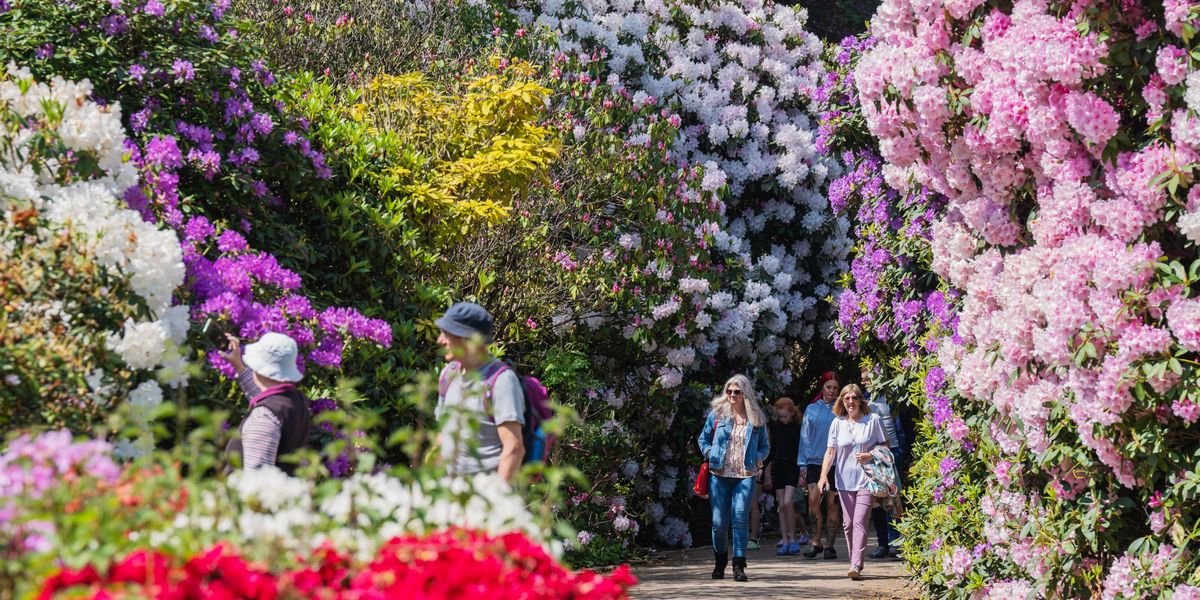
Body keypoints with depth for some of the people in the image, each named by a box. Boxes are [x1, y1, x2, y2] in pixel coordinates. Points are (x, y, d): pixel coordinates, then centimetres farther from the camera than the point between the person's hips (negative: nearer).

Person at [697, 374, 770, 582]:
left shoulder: (756, 418, 8)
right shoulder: (717, 413, 7)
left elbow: (765, 445, 18)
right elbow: (703, 438, 15)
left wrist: (758, 458, -1)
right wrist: (709, 454, -1)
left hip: (745, 475, -1)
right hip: (719, 474, 1)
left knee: (740, 517, -13)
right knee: (719, 521, 1)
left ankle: (739, 566, -10)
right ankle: (720, 562, 23)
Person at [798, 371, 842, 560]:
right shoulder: (812, 409, 9)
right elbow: (805, 437, 10)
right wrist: (803, 464, 4)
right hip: (815, 461, 1)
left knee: (832, 503, 1)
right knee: (813, 499, -12)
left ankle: (829, 546, 8)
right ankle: (816, 542, -1)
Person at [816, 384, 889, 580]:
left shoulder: (873, 420, 0)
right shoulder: (837, 423, 6)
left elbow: (885, 446, 6)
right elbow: (830, 451, 4)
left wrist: (870, 455, -13)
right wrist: (823, 476, -8)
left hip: (866, 479, -4)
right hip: (844, 480, 4)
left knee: (859, 522, -14)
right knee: (848, 524, 7)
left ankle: (856, 565, -21)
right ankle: (855, 561, 19)